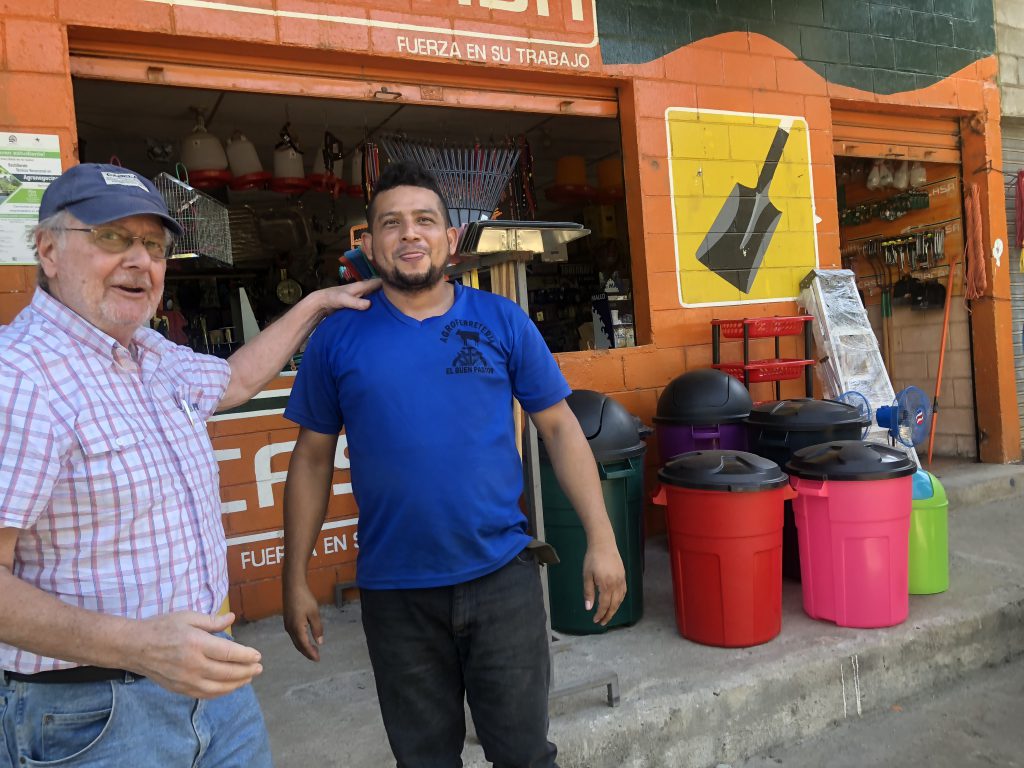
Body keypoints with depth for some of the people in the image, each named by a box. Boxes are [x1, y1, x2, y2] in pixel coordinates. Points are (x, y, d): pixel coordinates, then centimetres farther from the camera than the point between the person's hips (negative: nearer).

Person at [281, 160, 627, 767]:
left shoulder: (503, 321, -2)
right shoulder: (338, 337, 0)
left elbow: (560, 428, 1)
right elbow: (313, 459, 5)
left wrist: (602, 540, -5)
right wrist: (297, 578, 4)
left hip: (502, 575, 0)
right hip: (394, 593, 1)